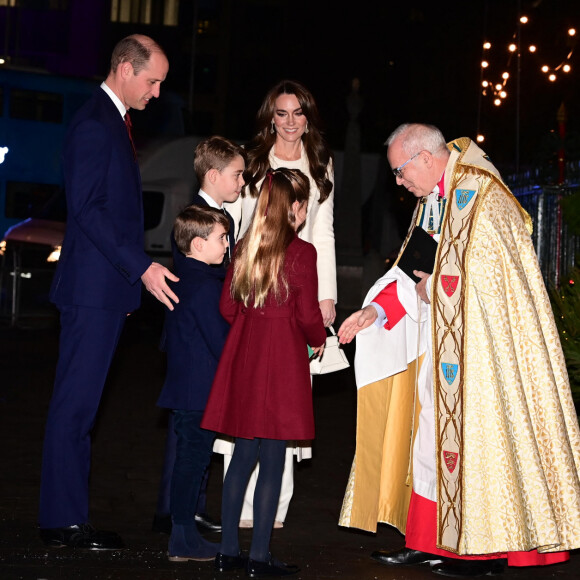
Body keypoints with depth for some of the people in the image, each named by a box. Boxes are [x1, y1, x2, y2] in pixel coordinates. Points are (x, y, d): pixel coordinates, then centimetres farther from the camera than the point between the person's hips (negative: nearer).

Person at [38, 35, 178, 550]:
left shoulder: (115, 122, 18)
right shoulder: (94, 125, -13)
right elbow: (88, 208, -20)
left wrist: (133, 273, 20)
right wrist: (142, 267, -21)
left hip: (109, 289, 10)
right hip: (93, 289, -10)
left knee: (81, 404, 11)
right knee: (76, 402, -5)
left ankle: (67, 513, 17)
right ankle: (63, 521, 0)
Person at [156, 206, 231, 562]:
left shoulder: (183, 278, 13)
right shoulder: (207, 285, -17)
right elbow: (222, 341, -18)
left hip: (183, 385, 10)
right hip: (202, 390, -10)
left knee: (189, 457, 14)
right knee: (194, 458, -3)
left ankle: (185, 535, 21)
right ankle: (184, 540, 2)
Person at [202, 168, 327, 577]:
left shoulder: (245, 248, 6)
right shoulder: (301, 252, -10)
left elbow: (228, 306, 8)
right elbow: (308, 315, -11)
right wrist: (320, 339, 9)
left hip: (244, 358, 6)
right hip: (282, 361, -6)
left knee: (243, 455, 12)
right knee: (273, 461, 0)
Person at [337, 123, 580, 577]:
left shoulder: (482, 198, -15)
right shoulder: (433, 200, 13)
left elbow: (487, 275, -21)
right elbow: (416, 270, 17)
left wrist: (431, 289, -10)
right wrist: (376, 310, 7)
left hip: (481, 345, -9)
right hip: (441, 340, 9)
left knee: (474, 434, -4)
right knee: (434, 433, 9)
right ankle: (428, 540, 15)